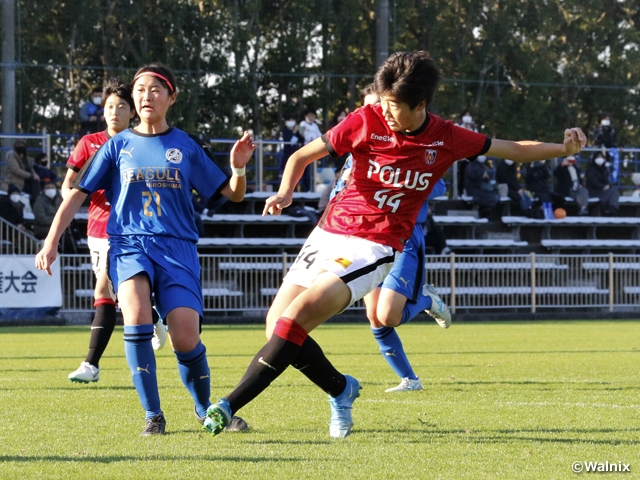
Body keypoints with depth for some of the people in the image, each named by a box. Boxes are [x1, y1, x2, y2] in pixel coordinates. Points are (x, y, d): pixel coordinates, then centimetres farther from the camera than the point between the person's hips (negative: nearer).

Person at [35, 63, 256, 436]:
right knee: (137, 315, -29)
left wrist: (238, 168, -10)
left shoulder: (186, 147, 9)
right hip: (129, 244, 0)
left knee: (186, 339, -14)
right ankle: (153, 415, -19)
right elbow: (78, 193, 10)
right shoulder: (119, 146, 9)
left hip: (178, 248, 0)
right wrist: (51, 243, 1)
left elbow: (232, 194, 12)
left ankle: (206, 408, 17)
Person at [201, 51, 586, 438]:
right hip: (330, 233, 3)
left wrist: (564, 149, 0)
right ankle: (341, 389, 23)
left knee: (295, 316, -23)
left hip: (375, 248, -3)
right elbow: (303, 156, 2)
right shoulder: (366, 122, -5)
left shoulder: (447, 140, -4)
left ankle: (232, 404, -21)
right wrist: (286, 192, -17)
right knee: (280, 325, -4)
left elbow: (516, 150, 11)